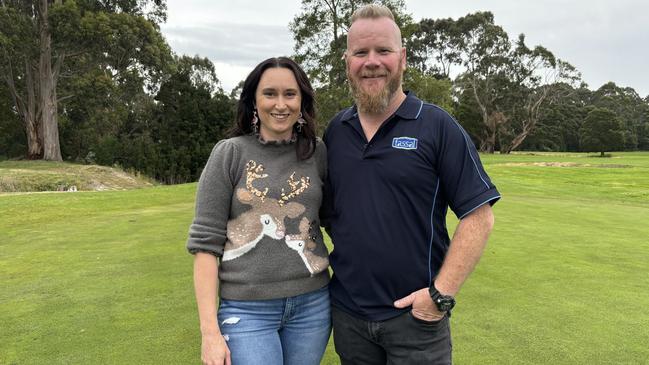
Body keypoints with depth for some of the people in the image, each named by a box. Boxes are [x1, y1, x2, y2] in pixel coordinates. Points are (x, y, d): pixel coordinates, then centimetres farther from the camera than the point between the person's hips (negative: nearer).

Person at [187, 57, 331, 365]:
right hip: (247, 309, -3)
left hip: (312, 305, 3)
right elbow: (205, 242, -7)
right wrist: (210, 331, -10)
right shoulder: (230, 153, -6)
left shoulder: (318, 153, 2)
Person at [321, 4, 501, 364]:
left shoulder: (437, 126, -8)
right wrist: (346, 244, 1)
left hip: (416, 315, -3)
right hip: (346, 313, 4)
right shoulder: (334, 131, 4)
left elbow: (478, 217, -10)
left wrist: (442, 293, -15)